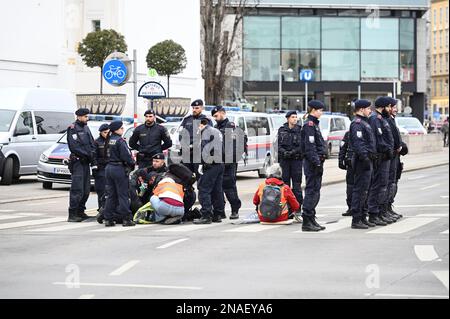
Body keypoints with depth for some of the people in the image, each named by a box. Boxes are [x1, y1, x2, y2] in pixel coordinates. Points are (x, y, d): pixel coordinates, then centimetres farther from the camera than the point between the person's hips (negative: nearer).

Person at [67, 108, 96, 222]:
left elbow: (92, 144, 17)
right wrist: (87, 154, -17)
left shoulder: (86, 128, 17)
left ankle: (80, 212, 21)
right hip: (77, 162, -9)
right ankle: (72, 215, -11)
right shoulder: (73, 129, -8)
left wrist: (92, 154, -2)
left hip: (86, 162, 9)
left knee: (86, 190, 12)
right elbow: (74, 147, -17)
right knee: (77, 190, -12)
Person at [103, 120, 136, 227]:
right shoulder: (120, 141, -14)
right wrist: (133, 163, -1)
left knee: (110, 195, 11)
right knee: (123, 194, -2)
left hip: (109, 167, 7)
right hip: (119, 168, -7)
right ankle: (126, 219, -1)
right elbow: (126, 156, -19)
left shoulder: (109, 140, 10)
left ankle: (108, 219, 10)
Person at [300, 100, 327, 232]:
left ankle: (311, 219, 18)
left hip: (316, 163, 10)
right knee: (312, 191, -9)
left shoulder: (314, 124, 19)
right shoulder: (309, 125, -13)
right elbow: (310, 146, -20)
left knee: (315, 191, 12)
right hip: (312, 163, -10)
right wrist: (317, 162, -23)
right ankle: (307, 222, -8)